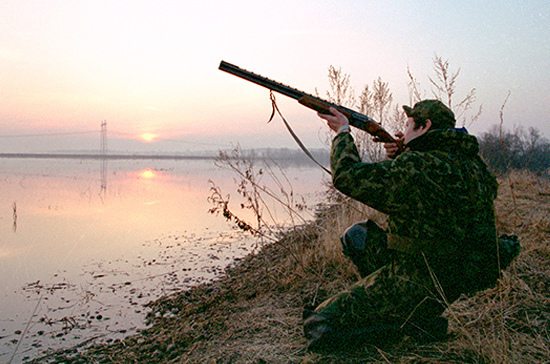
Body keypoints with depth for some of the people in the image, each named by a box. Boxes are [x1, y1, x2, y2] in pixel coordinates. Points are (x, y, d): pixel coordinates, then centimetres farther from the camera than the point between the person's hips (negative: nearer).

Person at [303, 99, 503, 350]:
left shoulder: (418, 167, -25)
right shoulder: (468, 161, 4)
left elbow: (348, 176, -18)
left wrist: (343, 132, -2)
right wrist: (398, 158, 3)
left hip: (422, 286, -9)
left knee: (317, 325, -5)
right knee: (356, 236, 21)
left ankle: (414, 321, -3)